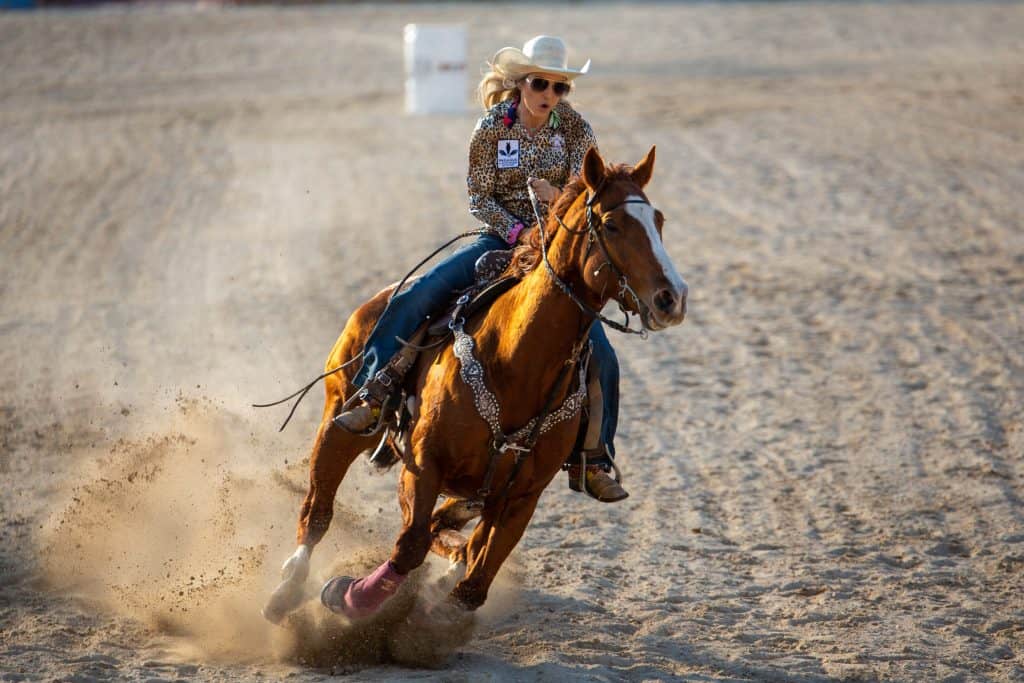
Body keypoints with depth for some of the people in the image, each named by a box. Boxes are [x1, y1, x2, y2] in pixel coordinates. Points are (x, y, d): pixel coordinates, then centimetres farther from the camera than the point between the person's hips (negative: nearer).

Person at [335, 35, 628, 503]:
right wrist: (517, 231, -20)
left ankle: (592, 461, 2)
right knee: (416, 297, -21)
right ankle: (372, 397, -12)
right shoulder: (493, 127, -6)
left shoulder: (576, 130, -4)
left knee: (601, 357, -12)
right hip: (501, 239, 0)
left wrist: (557, 198, -29)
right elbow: (479, 198, -5)